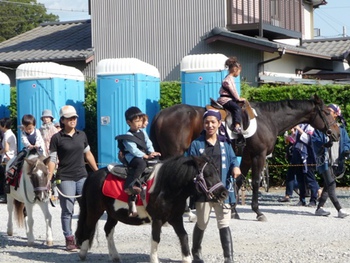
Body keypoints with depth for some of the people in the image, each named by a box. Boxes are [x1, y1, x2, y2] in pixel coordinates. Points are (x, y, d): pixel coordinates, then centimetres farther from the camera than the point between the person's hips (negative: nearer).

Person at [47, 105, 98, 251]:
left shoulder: (82, 135, 9)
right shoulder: (57, 138, -4)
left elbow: (88, 154, 18)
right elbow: (52, 160, -6)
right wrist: (48, 179, -14)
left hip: (82, 177, 4)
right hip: (65, 179, -4)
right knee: (67, 210, -1)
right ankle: (69, 240, 6)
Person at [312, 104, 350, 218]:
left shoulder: (341, 128, 11)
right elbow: (315, 141, -7)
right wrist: (324, 145, -26)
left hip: (336, 161, 5)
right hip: (324, 160, -5)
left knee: (328, 186, 10)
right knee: (331, 186, -13)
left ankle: (319, 208, 19)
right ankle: (340, 210, -16)